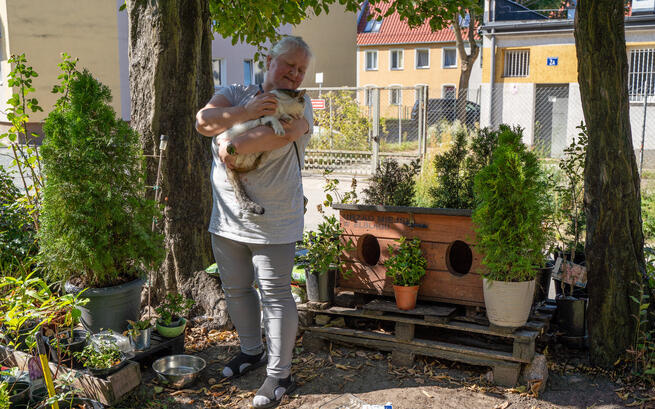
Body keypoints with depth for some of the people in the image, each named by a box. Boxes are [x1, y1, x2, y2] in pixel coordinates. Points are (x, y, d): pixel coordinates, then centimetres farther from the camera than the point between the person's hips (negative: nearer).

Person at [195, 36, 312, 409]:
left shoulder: (298, 104, -1)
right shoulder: (235, 95, 8)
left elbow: (286, 131, -23)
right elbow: (204, 122, -10)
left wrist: (235, 147, -22)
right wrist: (248, 111, -21)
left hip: (272, 222, -4)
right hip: (227, 219, 5)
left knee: (276, 296, -1)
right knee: (236, 289, 17)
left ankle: (280, 375, 12)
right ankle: (252, 351, 38)